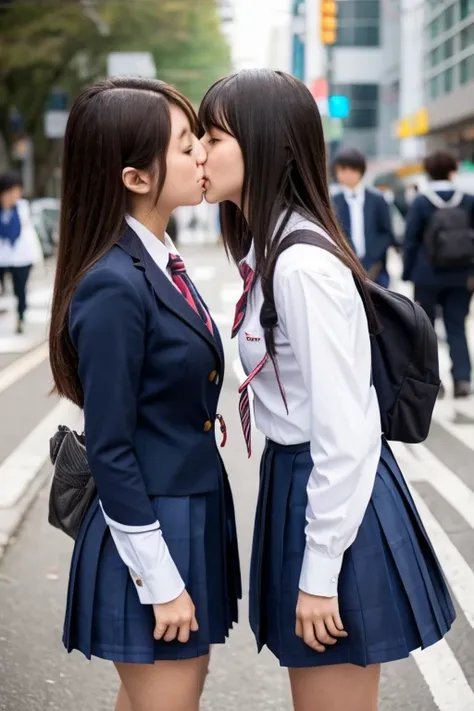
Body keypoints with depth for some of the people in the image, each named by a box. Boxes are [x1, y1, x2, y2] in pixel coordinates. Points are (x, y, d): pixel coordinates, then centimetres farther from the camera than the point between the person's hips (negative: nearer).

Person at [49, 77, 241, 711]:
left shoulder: (162, 264, 4)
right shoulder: (113, 286, -22)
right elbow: (109, 450, -20)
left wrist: (195, 543, 17)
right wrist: (160, 580, -16)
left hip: (193, 512, 8)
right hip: (149, 532, -8)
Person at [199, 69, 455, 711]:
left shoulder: (302, 265, -21)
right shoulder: (269, 250, 8)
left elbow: (345, 430, -22)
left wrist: (319, 574, -18)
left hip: (336, 497, -9)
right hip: (299, 483, 9)